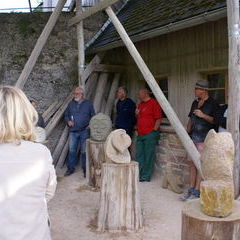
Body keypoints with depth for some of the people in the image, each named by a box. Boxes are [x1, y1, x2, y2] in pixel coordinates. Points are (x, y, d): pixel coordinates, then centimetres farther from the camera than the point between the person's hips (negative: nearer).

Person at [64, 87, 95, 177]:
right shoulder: (71, 104, 9)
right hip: (73, 131, 2)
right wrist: (68, 121, -3)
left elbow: (93, 116, 8)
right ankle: (71, 168, 15)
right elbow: (66, 115, 17)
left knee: (84, 151, 3)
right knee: (72, 150, 3)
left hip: (84, 131, -2)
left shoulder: (88, 104, 4)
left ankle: (85, 169, 13)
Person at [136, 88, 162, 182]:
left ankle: (146, 177, 4)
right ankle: (138, 175, 19)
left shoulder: (154, 103, -6)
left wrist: (154, 130, -14)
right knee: (139, 155, 11)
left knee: (148, 156, -2)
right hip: (140, 134, 9)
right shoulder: (140, 104, 20)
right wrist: (137, 114, 8)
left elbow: (158, 118, -11)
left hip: (150, 134, -9)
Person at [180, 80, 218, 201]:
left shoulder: (212, 103, -5)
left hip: (204, 139, -7)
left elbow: (216, 121, -7)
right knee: (192, 164, 8)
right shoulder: (195, 103, 15)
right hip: (193, 137, 7)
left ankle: (197, 192, -1)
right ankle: (191, 190, 15)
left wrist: (203, 115, -18)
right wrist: (187, 133, 15)